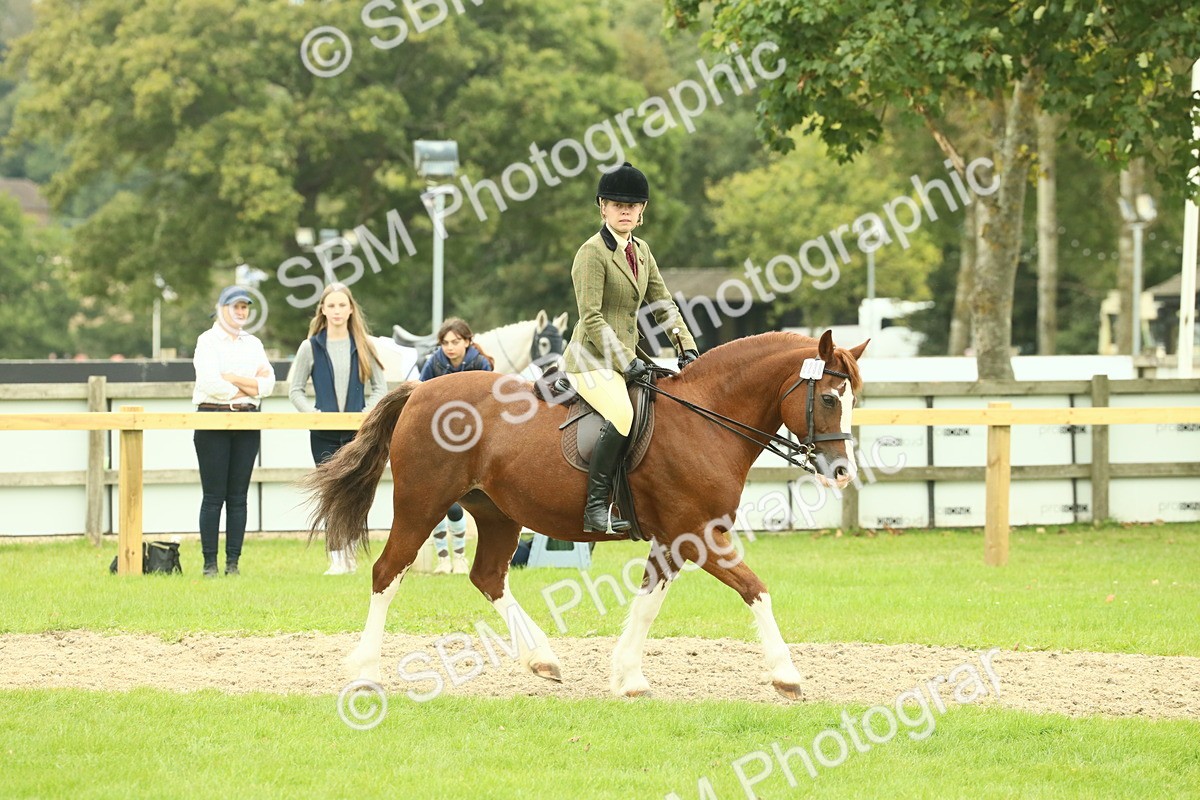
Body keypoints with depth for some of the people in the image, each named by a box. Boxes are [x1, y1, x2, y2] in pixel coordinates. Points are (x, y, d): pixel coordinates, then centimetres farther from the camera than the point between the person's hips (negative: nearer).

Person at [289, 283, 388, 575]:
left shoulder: (364, 346, 5)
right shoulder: (311, 347, 3)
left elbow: (380, 387, 9)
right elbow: (295, 389, 5)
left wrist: (367, 413, -7)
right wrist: (314, 414, -10)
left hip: (358, 432, 1)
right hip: (324, 434, -1)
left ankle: (349, 553, 16)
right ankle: (336, 559, -5)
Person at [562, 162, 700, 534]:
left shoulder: (641, 252, 16)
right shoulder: (593, 252, -10)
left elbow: (663, 305, 19)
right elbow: (591, 318, -15)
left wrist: (687, 348, 6)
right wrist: (626, 362, -19)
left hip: (626, 357, 9)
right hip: (592, 360, -9)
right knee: (622, 416, -34)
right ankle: (596, 508, -31)